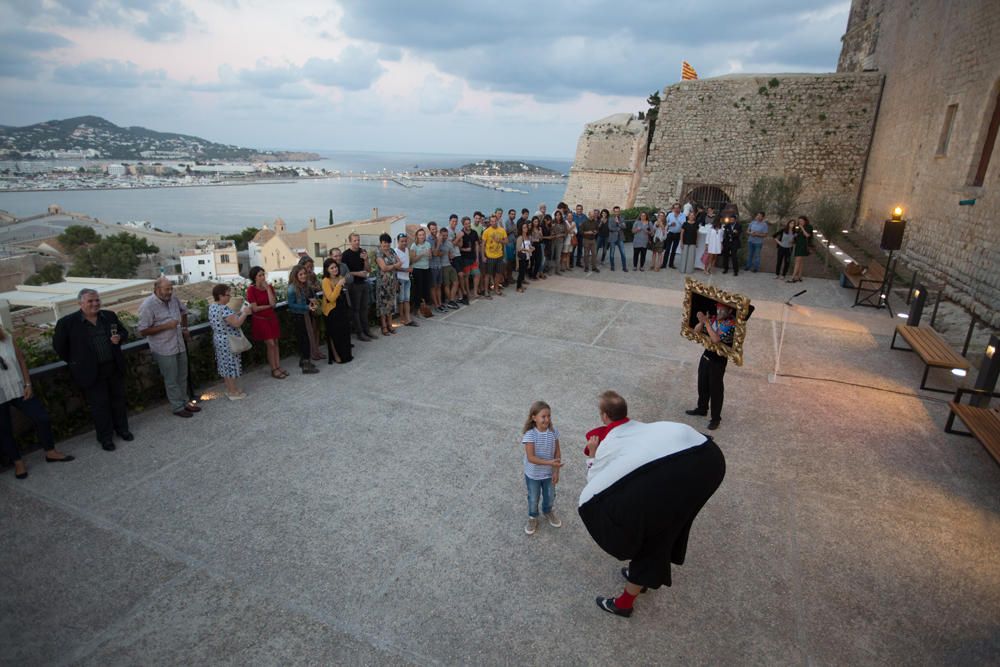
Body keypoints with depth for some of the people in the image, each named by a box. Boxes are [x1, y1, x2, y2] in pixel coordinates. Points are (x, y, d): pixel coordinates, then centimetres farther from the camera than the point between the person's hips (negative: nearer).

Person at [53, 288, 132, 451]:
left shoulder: (110, 316, 2)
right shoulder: (67, 322, -9)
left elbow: (124, 332, 14)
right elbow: (58, 345, -1)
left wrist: (119, 338, -9)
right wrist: (76, 362, 1)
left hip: (115, 367, 4)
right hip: (91, 372, -4)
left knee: (119, 399, 15)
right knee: (100, 405, 4)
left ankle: (122, 429, 32)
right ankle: (105, 437, 17)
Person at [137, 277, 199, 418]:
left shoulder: (173, 299, 1)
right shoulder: (148, 305, -18)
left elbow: (183, 311, 24)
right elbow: (143, 331, -18)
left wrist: (184, 328, 18)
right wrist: (166, 326, -23)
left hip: (180, 346, 6)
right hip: (164, 350, -6)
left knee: (182, 377, 17)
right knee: (171, 380, 5)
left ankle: (184, 401, 32)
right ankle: (178, 407, 17)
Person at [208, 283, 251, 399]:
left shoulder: (212, 307, 6)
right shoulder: (224, 309, -25)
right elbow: (236, 323, -28)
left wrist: (238, 313, 10)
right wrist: (244, 313, -15)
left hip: (219, 340, 10)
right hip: (228, 342, -10)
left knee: (225, 365, 17)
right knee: (231, 365, 1)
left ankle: (230, 389, 29)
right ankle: (233, 392, 10)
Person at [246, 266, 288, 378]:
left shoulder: (269, 287, 0)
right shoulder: (251, 290, -13)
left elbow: (273, 303, -14)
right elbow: (255, 308, -15)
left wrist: (267, 288, -15)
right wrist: (269, 306, -7)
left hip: (272, 318, 5)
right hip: (260, 320, -5)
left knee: (275, 343, 7)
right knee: (271, 344, -4)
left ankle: (278, 366, 16)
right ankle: (274, 370, 6)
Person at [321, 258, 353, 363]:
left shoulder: (340, 277, 3)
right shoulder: (326, 281, -17)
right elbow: (331, 298, -28)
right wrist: (338, 285, -29)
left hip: (343, 308, 7)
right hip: (332, 311, -7)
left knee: (345, 331, 14)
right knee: (334, 334, 3)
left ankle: (345, 354, 29)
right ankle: (336, 356, 15)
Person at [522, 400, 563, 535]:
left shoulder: (553, 431, -15)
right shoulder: (530, 434, -28)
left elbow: (557, 452, -7)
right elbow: (531, 457, -29)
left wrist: (556, 471, -8)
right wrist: (550, 462, -36)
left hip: (549, 473, 3)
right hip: (533, 474, -3)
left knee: (550, 496, 24)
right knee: (533, 499, 18)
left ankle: (548, 511, 55)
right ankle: (533, 517, 46)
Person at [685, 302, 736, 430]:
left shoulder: (731, 323, -21)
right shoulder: (713, 318, -2)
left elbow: (716, 339, -31)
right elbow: (696, 331, 1)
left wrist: (706, 322, -30)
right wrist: (701, 321, -18)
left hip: (719, 361, -6)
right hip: (706, 355, 7)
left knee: (715, 389, 4)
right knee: (702, 385, 20)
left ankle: (716, 418, 18)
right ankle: (702, 409, 39)